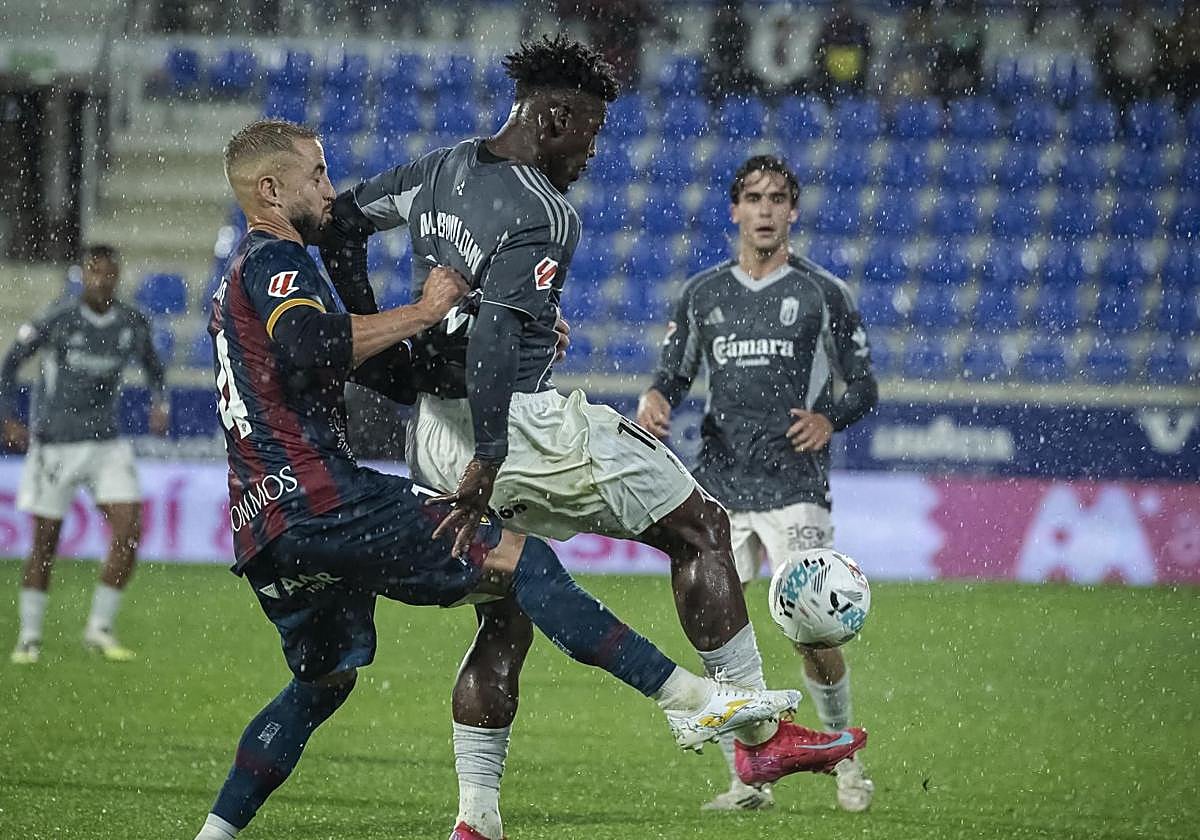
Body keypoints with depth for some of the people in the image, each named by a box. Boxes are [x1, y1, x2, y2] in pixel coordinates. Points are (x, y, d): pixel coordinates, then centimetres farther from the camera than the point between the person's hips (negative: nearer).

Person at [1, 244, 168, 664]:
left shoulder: (134, 324, 0)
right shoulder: (57, 320, -12)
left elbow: (154, 369, 17)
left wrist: (159, 405, -3)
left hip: (106, 442, 3)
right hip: (54, 443, -3)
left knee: (129, 532, -9)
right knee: (45, 543, 2)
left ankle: (100, 628, 4)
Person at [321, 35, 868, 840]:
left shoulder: (441, 170, 9)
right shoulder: (539, 213, -18)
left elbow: (343, 217, 20)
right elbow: (495, 335, -28)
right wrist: (485, 467, -28)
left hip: (434, 432, 9)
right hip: (517, 426, -9)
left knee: (506, 619, 19)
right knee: (701, 527, 5)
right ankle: (759, 737, 8)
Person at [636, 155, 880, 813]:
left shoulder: (823, 293, 4)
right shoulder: (702, 294, 12)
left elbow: (864, 386, 7)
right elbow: (673, 375, 15)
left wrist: (830, 419, -14)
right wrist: (655, 401, -8)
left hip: (795, 490, -3)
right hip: (718, 490, 3)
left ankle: (847, 760, 11)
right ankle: (748, 779, 8)